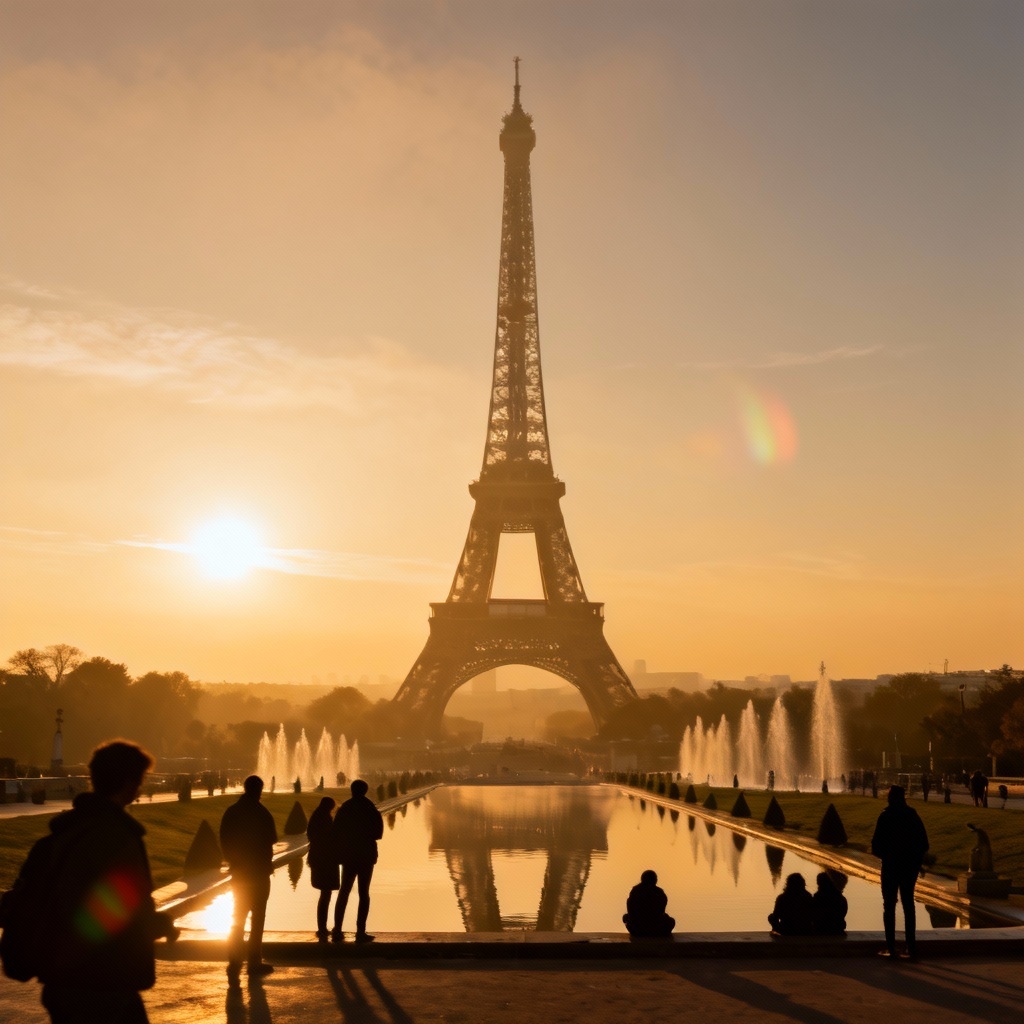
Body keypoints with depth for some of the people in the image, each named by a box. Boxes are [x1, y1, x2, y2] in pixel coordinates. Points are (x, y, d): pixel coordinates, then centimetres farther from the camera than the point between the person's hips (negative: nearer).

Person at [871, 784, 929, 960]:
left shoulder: (886, 816, -12)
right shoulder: (913, 815, 2)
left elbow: (877, 844, -13)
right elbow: (924, 844, 2)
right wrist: (917, 862, 12)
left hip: (891, 865, -4)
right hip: (910, 866, 4)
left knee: (889, 906, 4)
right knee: (908, 905, 12)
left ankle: (890, 947, 2)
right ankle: (911, 947, 10)